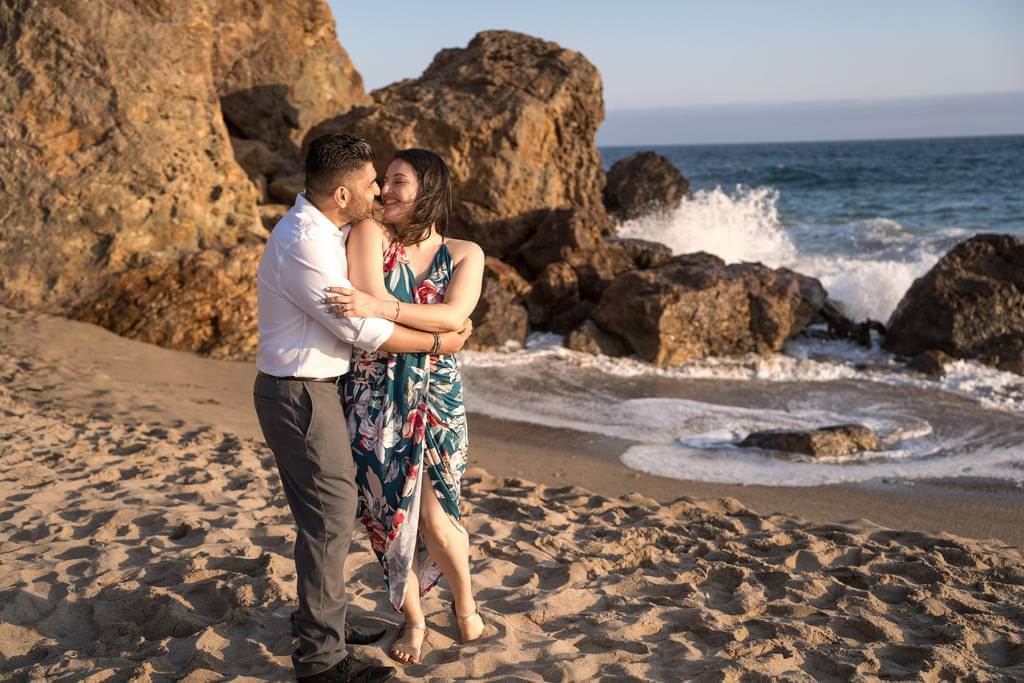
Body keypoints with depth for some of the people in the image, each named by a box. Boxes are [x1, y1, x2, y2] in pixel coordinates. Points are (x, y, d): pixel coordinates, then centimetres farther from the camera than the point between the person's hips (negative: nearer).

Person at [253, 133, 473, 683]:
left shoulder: (323, 229, 10)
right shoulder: (304, 243, -23)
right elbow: (359, 329, -21)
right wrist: (437, 342, -10)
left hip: (309, 390, 10)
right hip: (299, 396, -10)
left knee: (322, 514, 19)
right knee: (330, 519, -4)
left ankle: (320, 622, 35)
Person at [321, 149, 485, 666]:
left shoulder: (464, 255, 2)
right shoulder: (370, 235, -2)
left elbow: (453, 316, -16)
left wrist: (380, 308, -27)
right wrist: (433, 324, -11)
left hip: (434, 397, 0)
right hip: (372, 398, 0)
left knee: (435, 521, -1)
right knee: (388, 516, 7)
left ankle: (465, 605, 29)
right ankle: (412, 619, 31)